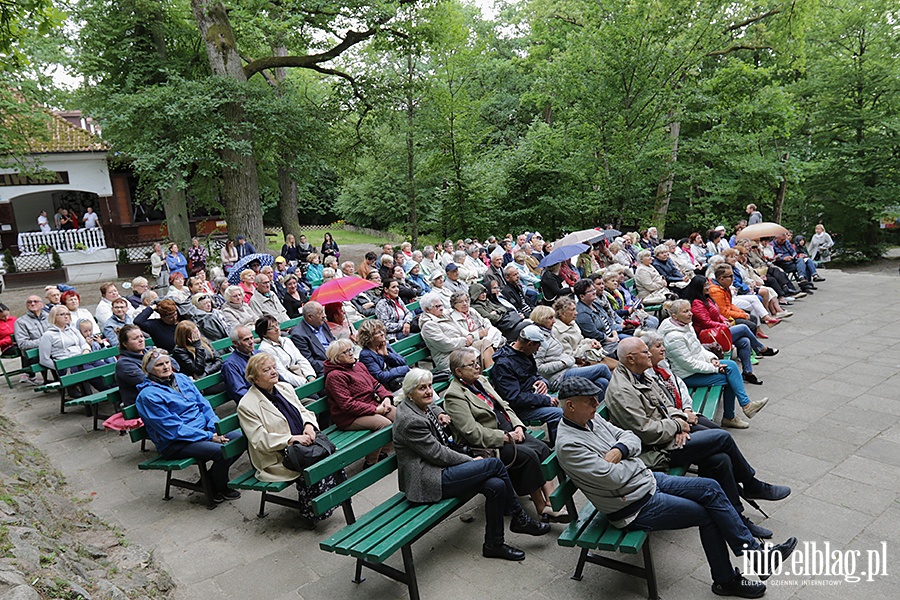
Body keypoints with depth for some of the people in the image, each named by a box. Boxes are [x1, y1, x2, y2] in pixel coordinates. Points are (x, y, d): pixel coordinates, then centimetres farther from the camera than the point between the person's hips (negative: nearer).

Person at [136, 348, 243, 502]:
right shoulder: (148, 395, -12)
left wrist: (215, 428, -8)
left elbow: (203, 404, 10)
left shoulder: (182, 378, 10)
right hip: (175, 443, -7)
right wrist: (209, 437, -19)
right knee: (222, 451, -27)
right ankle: (220, 489, 2)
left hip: (204, 428, 7)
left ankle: (212, 477, 8)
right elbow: (173, 429, -17)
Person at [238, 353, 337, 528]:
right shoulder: (247, 405, -9)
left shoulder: (285, 387, 12)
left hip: (304, 441, 6)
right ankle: (309, 515, -9)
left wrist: (309, 424, -6)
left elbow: (304, 410, 17)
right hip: (278, 458, -6)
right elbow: (260, 441, -15)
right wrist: (291, 439, -22)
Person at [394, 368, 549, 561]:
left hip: (439, 468, 10)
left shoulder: (421, 406, 8)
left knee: (496, 485, -10)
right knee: (494, 464, -14)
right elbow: (438, 454, -18)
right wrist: (471, 460, -7)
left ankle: (494, 544, 4)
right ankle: (519, 519, 3)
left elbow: (432, 406, 35)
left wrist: (440, 414, 12)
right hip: (427, 481, -10)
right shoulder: (410, 421, -20)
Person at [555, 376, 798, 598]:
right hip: (635, 506, -8)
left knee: (711, 488, 0)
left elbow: (632, 438, 3)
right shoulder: (568, 445, -25)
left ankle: (753, 553, 12)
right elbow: (613, 478, -28)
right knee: (708, 515, -4)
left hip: (649, 479, 8)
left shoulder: (592, 418, 3)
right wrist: (630, 459, -8)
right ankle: (726, 580, 16)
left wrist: (619, 450, -19)